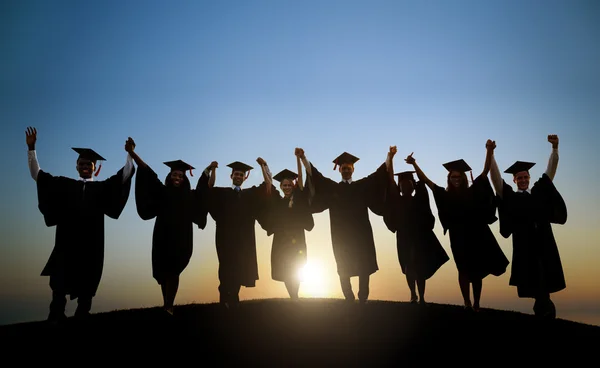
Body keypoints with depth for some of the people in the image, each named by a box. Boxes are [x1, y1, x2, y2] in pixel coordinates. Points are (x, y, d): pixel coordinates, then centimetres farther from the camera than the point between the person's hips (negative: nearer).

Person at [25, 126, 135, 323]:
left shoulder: (102, 187, 10)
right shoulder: (65, 184, 12)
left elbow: (125, 174, 4)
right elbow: (37, 174, 12)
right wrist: (31, 148, 3)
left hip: (91, 245, 0)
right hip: (66, 242, 0)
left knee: (86, 284, 7)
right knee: (60, 283, -1)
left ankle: (82, 315, 16)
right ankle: (56, 318, 4)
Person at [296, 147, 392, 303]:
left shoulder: (362, 185, 12)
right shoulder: (331, 187, 11)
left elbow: (378, 175, 3)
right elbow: (315, 175, 2)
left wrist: (389, 157, -11)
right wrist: (303, 158, -10)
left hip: (361, 233, 0)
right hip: (341, 235, 0)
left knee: (364, 268, -3)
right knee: (343, 269, 2)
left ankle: (363, 299, 3)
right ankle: (349, 299, 9)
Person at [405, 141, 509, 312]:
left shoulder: (472, 191, 0)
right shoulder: (446, 195, 0)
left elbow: (485, 171, -3)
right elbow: (425, 180, -2)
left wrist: (489, 151, -14)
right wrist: (414, 164, -9)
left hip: (477, 236, 1)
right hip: (459, 237, -1)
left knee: (477, 271, 8)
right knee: (464, 271, 5)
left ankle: (476, 304, 17)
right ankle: (467, 304, 7)